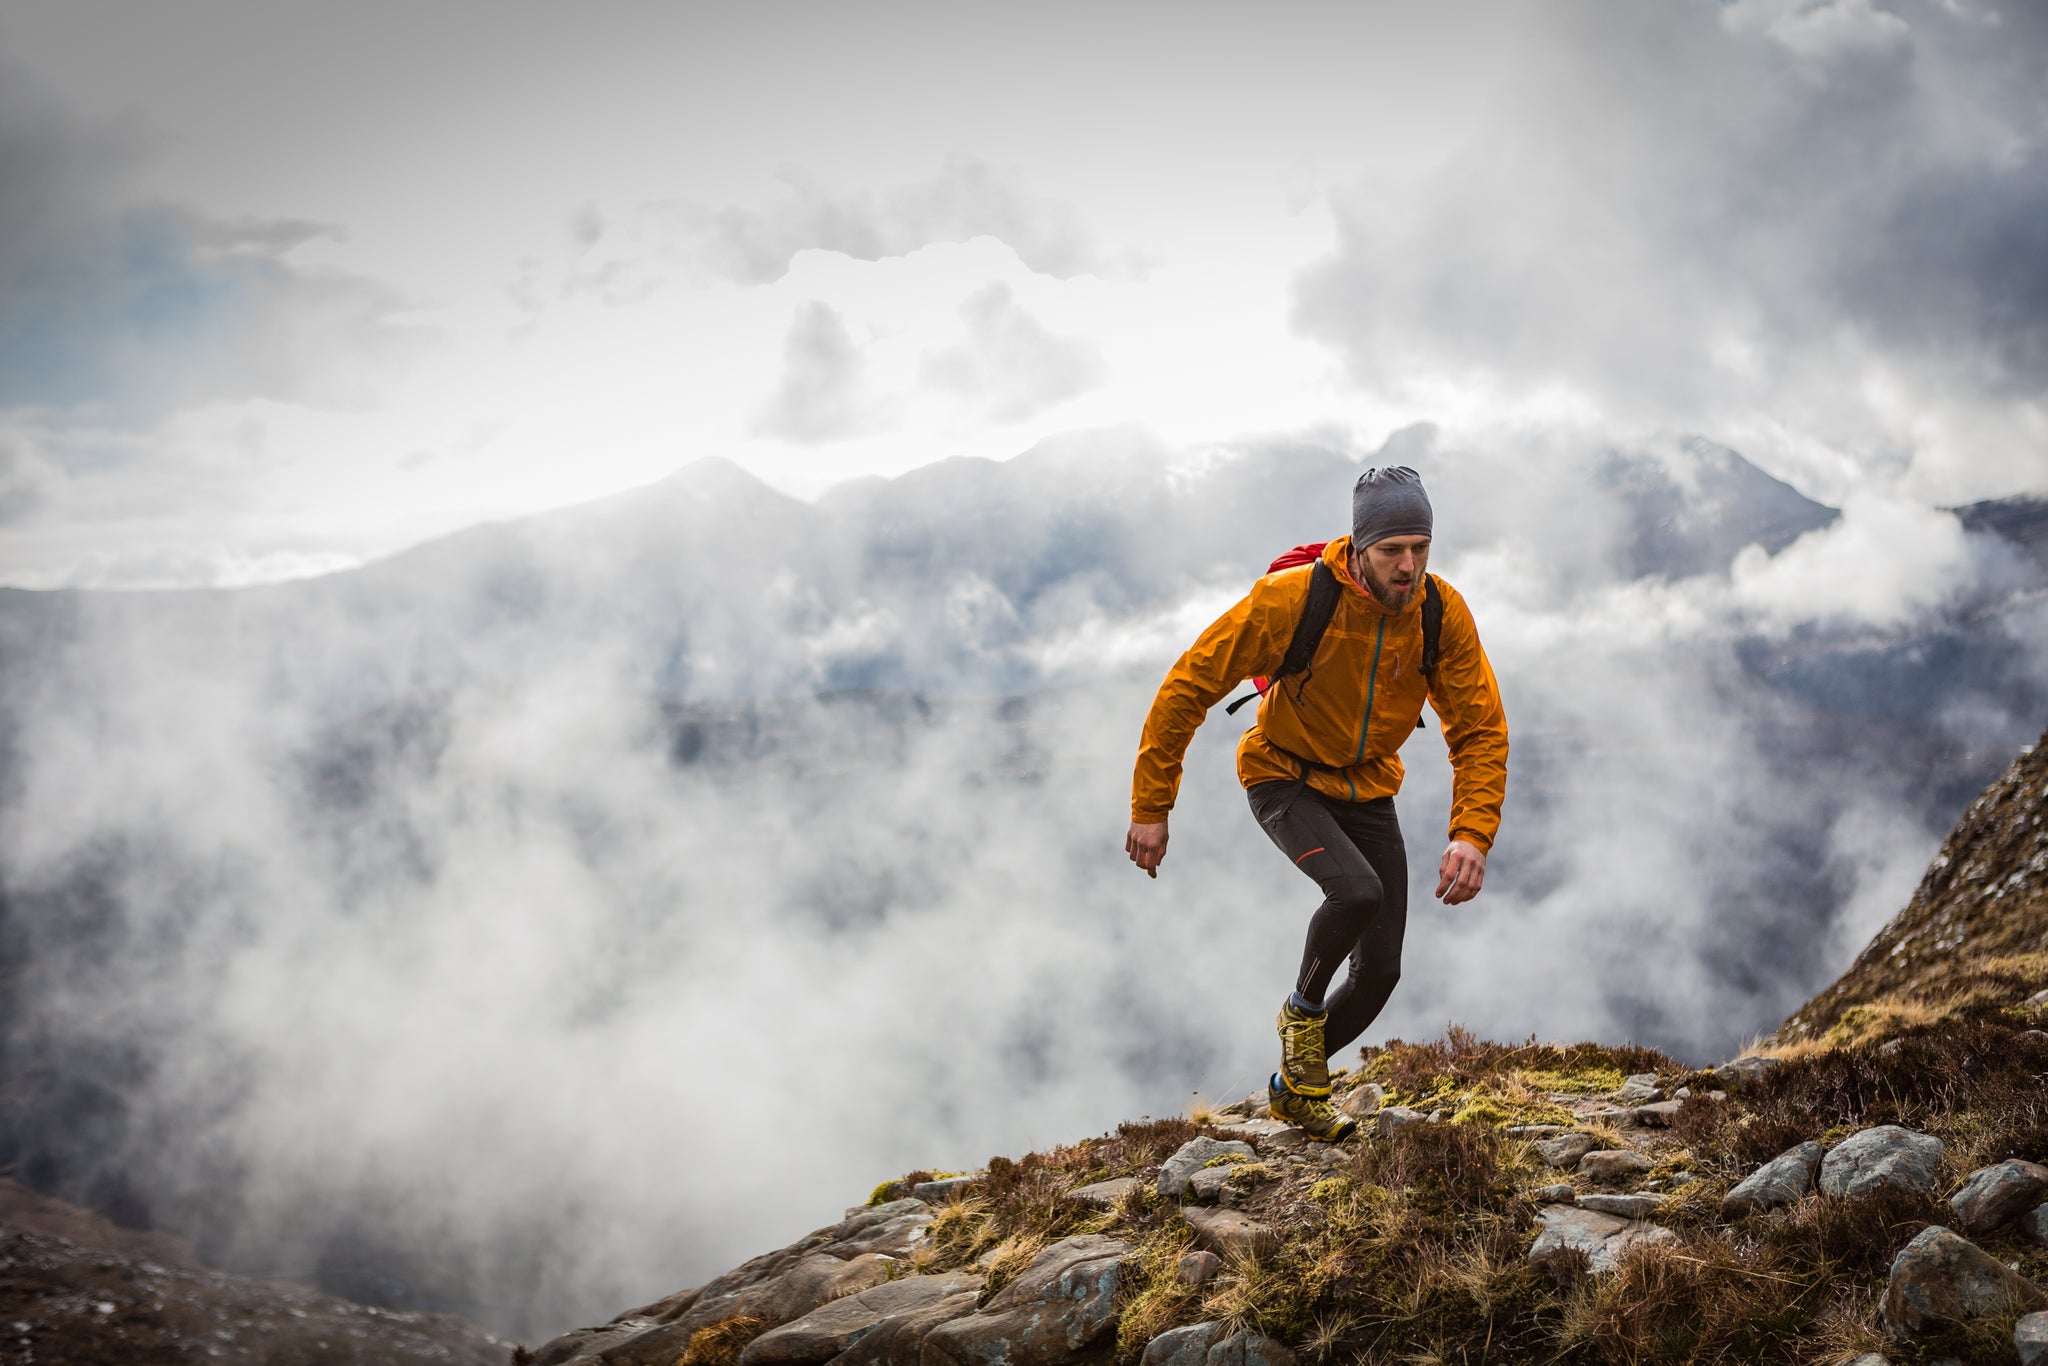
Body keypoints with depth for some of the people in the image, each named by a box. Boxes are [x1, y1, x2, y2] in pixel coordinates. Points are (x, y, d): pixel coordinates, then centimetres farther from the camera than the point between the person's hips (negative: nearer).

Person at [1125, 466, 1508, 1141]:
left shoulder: (1444, 615, -18)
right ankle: (1302, 1008, -1)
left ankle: (1293, 1087, 29)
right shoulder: (1290, 599, -28)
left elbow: (1480, 730, -10)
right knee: (1358, 890, -32)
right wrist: (1150, 810, -18)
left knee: (1380, 970, 2)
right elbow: (1187, 687, -21)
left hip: (1367, 788, 4)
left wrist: (1473, 835, -26)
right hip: (1287, 777, -4)